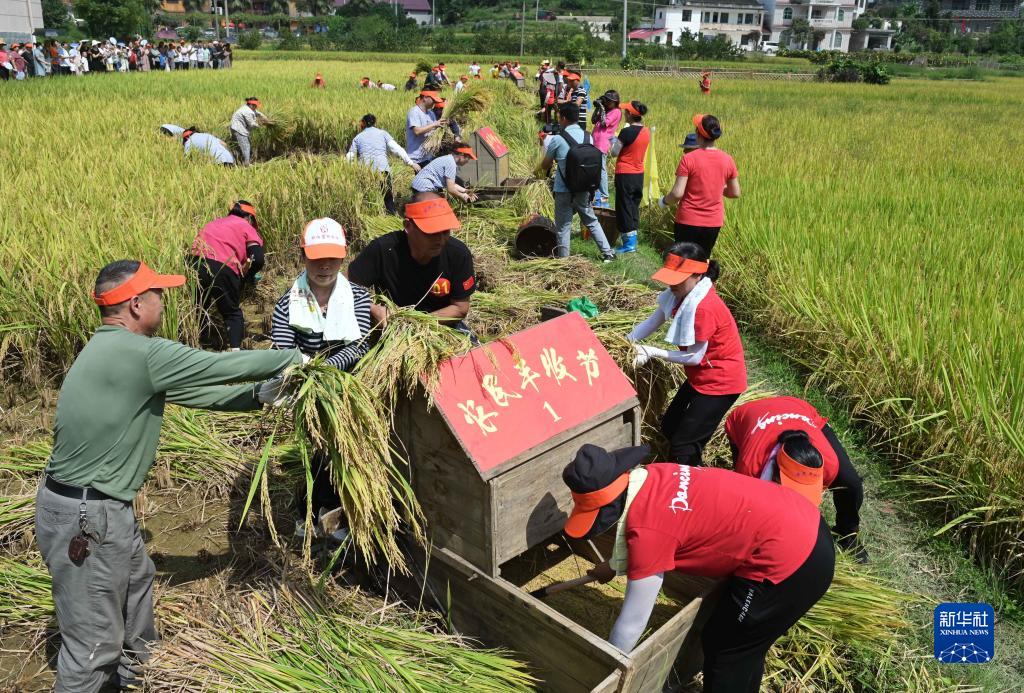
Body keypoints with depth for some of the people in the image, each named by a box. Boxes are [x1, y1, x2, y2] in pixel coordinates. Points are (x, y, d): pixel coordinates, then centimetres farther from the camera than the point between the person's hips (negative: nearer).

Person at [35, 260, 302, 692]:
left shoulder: (113, 350, 8)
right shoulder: (139, 353, -23)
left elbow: (195, 391, 12)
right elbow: (221, 366, -16)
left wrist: (261, 395, 9)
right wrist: (293, 359, -1)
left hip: (102, 504, 11)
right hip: (84, 515, -11)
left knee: (137, 578, 30)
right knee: (94, 641, 2)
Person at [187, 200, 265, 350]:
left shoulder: (215, 223, 33)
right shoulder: (246, 227, 15)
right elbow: (258, 260, -1)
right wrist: (246, 276, 18)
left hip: (194, 263, 5)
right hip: (222, 268, -5)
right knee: (232, 313, 14)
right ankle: (235, 349, 1)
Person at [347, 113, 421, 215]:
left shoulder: (357, 138, 18)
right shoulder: (383, 133, 15)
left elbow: (349, 157, 12)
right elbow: (397, 149, 3)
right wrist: (411, 163, 2)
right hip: (383, 170, -1)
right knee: (389, 201, 7)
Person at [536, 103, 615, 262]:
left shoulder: (557, 140, -12)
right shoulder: (588, 137, 2)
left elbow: (546, 164, 0)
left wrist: (540, 169, 23)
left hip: (564, 191, -5)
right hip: (584, 189, 5)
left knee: (563, 226, 6)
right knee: (592, 221, 18)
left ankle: (563, 259, 13)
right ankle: (607, 253, 18)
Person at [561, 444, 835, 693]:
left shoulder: (648, 529, -24)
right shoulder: (651, 477, 1)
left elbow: (632, 622, -12)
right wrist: (613, 565, 40)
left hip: (787, 562, -8)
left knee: (725, 650, 11)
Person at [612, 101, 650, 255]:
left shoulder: (627, 132, -18)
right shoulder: (646, 132, 3)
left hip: (625, 174, -7)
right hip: (639, 173, 7)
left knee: (624, 208, 1)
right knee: (634, 207, 16)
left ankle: (629, 244, 2)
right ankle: (633, 240, 21)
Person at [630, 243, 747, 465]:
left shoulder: (704, 307, -31)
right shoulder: (679, 293, -4)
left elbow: (695, 356, -24)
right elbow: (653, 322, -2)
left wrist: (652, 352, -22)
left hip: (720, 381, -9)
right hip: (700, 377, 9)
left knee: (682, 446, -4)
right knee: (669, 427, 20)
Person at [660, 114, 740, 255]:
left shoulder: (689, 159, -15)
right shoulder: (727, 160, -3)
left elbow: (677, 193, -18)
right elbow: (735, 193, 5)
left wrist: (664, 201, 2)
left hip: (688, 221, -3)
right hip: (714, 222, 4)